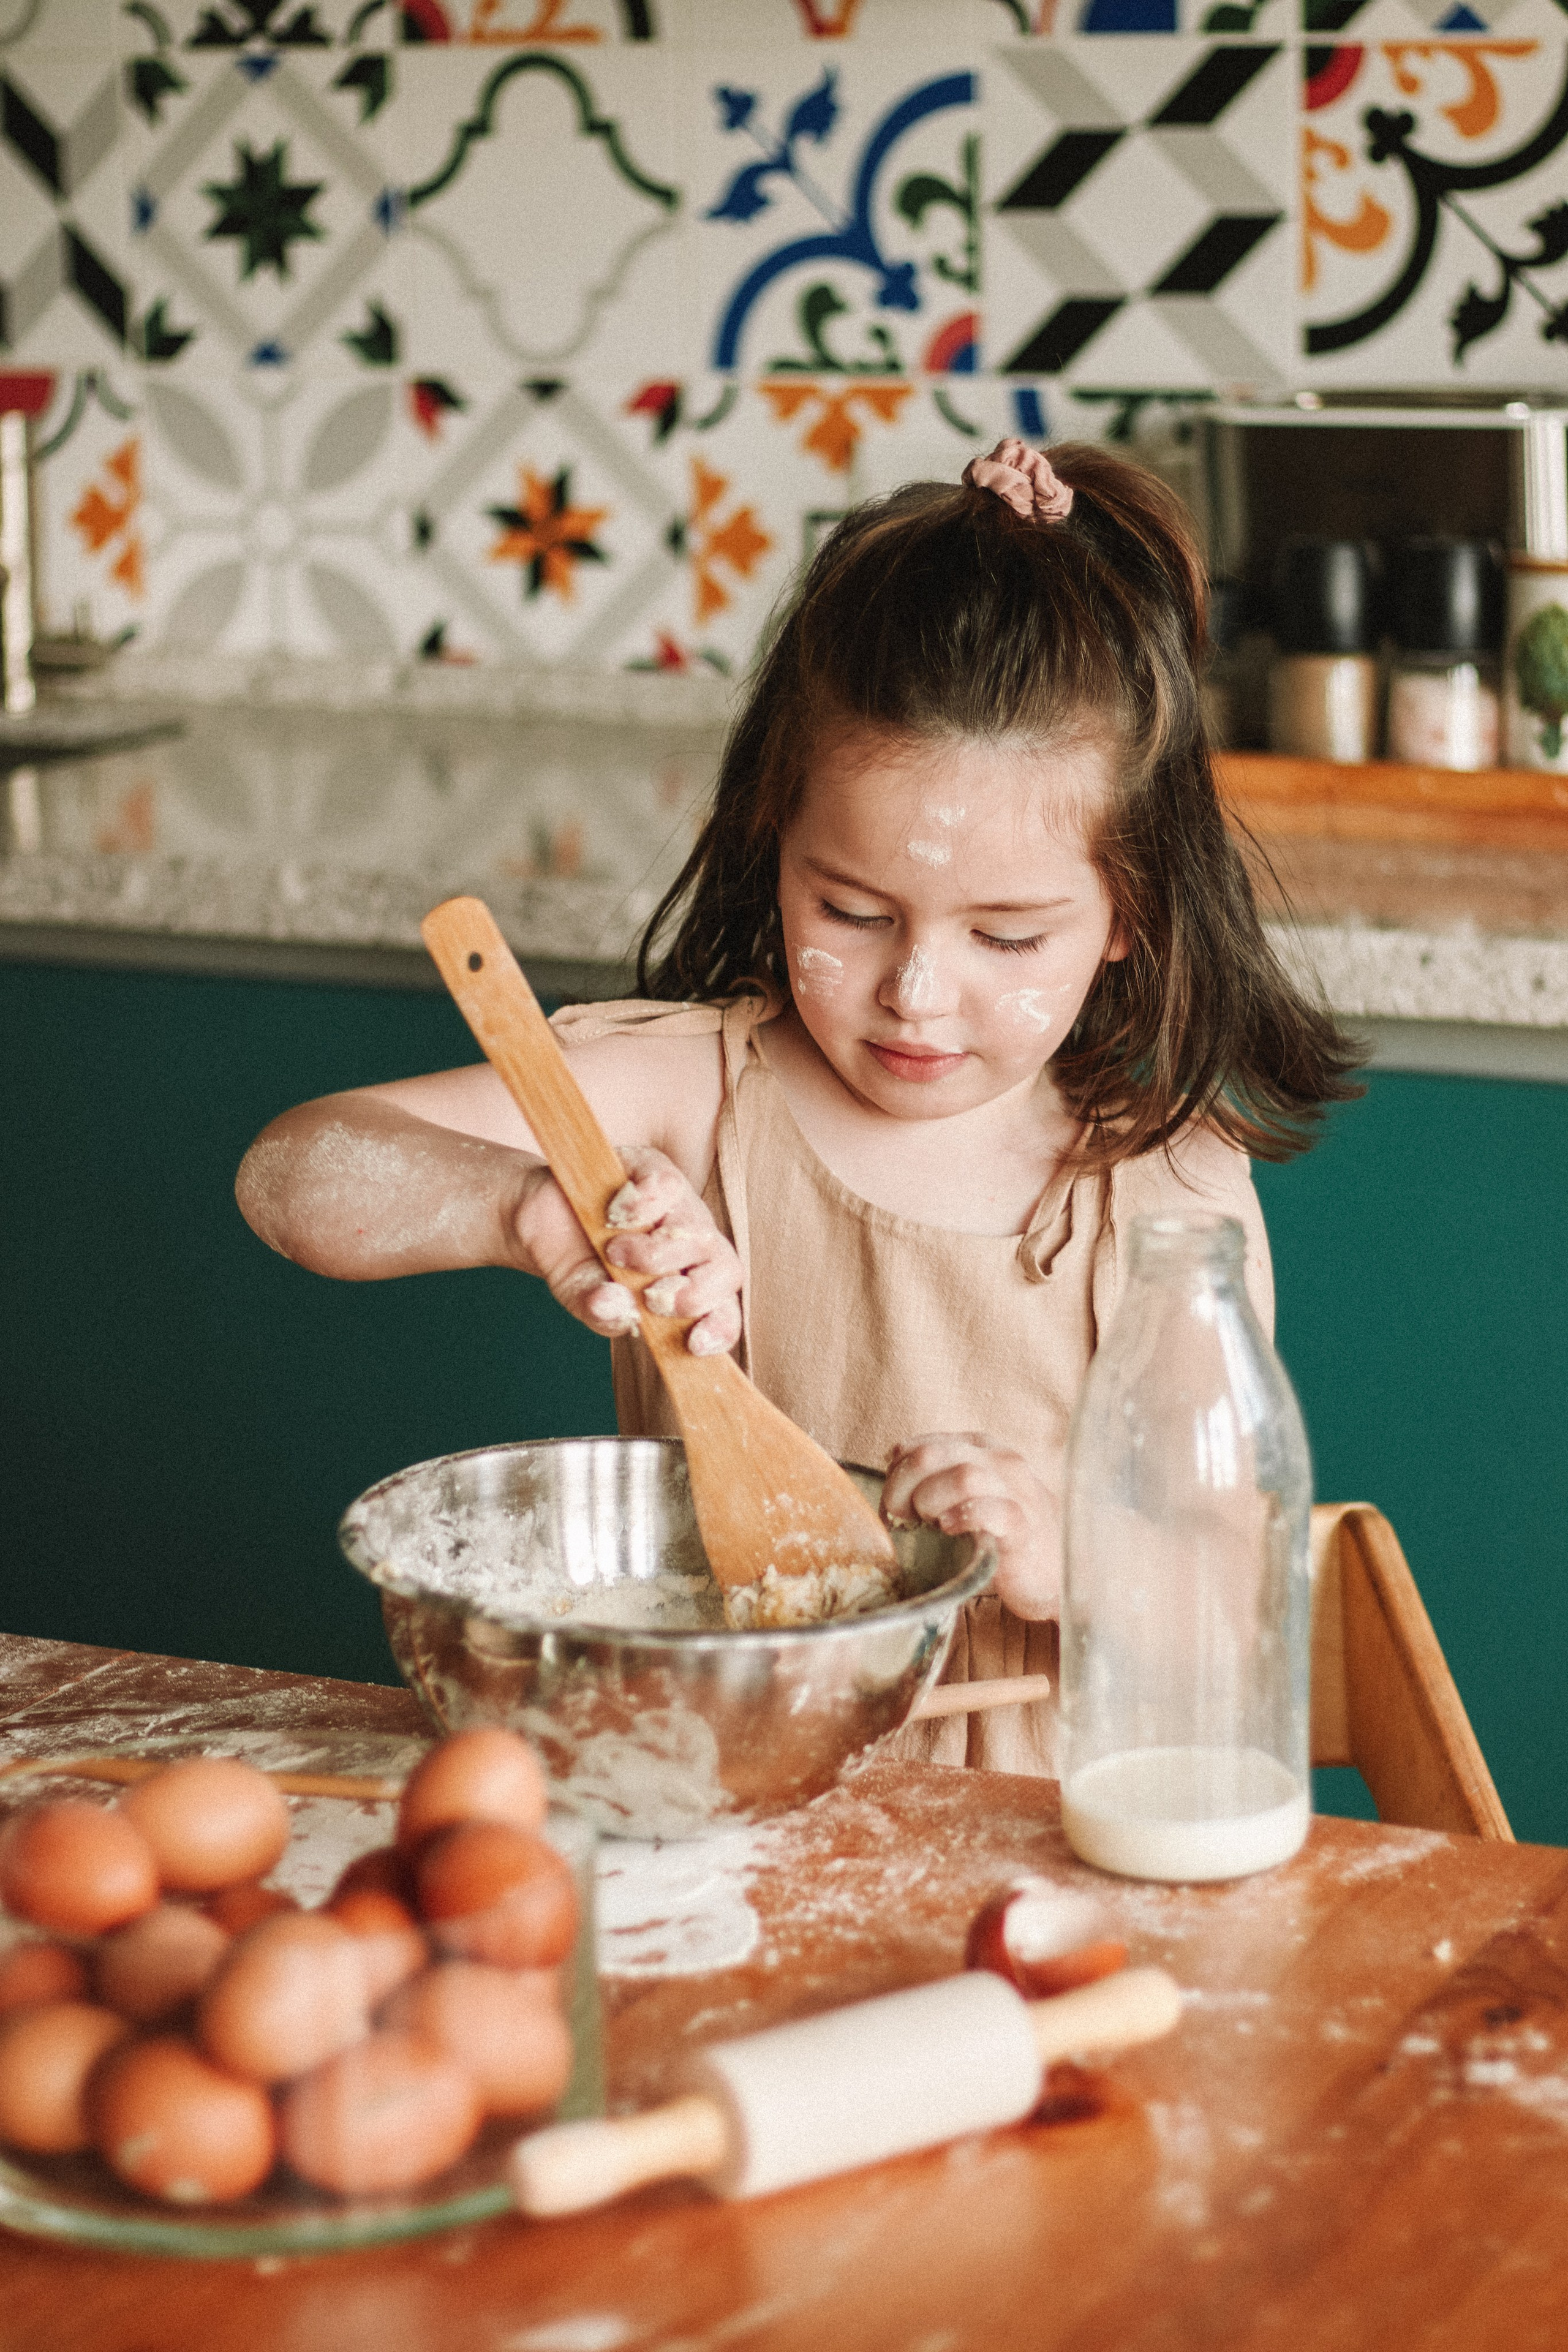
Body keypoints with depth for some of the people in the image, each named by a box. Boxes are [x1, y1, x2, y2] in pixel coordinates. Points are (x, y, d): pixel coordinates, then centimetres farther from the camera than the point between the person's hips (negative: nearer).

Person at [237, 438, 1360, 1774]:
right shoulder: (694, 1091, -2)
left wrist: (1069, 1553, -22)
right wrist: (527, 1205, -29)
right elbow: (297, 1176, -10)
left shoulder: (1175, 1192, -1)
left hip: (1042, 1834, 1)